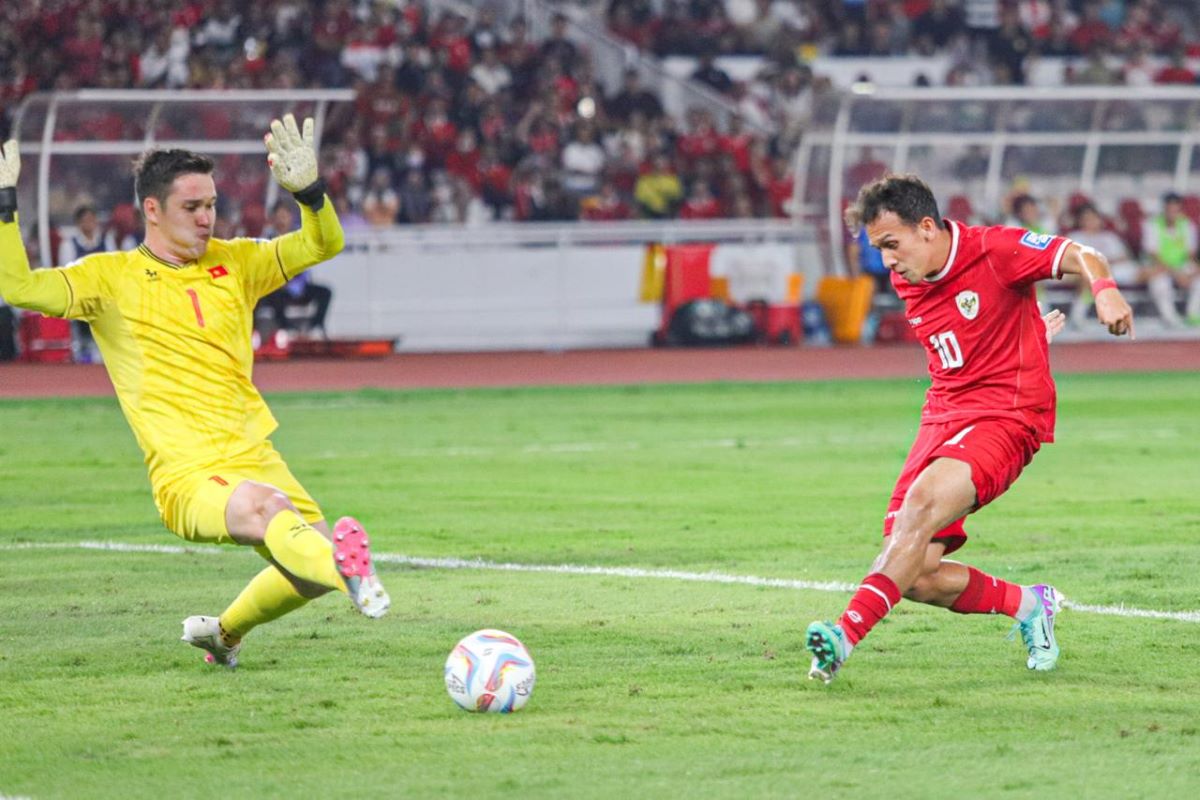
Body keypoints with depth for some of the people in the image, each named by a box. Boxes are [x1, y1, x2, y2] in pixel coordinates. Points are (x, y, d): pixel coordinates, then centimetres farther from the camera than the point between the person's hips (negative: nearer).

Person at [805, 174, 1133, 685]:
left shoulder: (993, 250, -9)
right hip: (943, 414, 7)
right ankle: (1027, 605, 18)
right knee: (915, 577, -7)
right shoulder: (906, 284, 10)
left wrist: (1105, 290, -35)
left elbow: (1080, 257, -15)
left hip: (1006, 415, -7)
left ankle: (847, 634, -41)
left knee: (923, 503, -33)